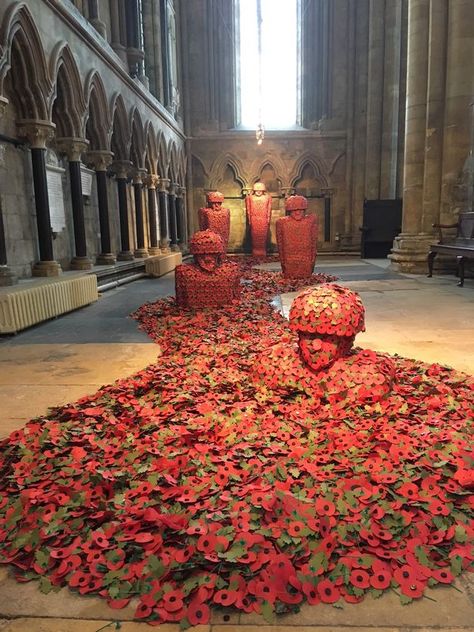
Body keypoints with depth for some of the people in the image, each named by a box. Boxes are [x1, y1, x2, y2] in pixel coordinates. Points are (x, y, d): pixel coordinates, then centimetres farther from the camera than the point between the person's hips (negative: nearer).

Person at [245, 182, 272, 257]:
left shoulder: (267, 198, 4)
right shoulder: (250, 198, 4)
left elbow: (269, 210, 5)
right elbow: (248, 210, 5)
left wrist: (268, 219, 0)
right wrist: (249, 220, 1)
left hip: (264, 221, 0)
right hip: (254, 220, 0)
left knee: (263, 236, 1)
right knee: (255, 236, 0)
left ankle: (263, 252, 8)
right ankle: (255, 252, 6)